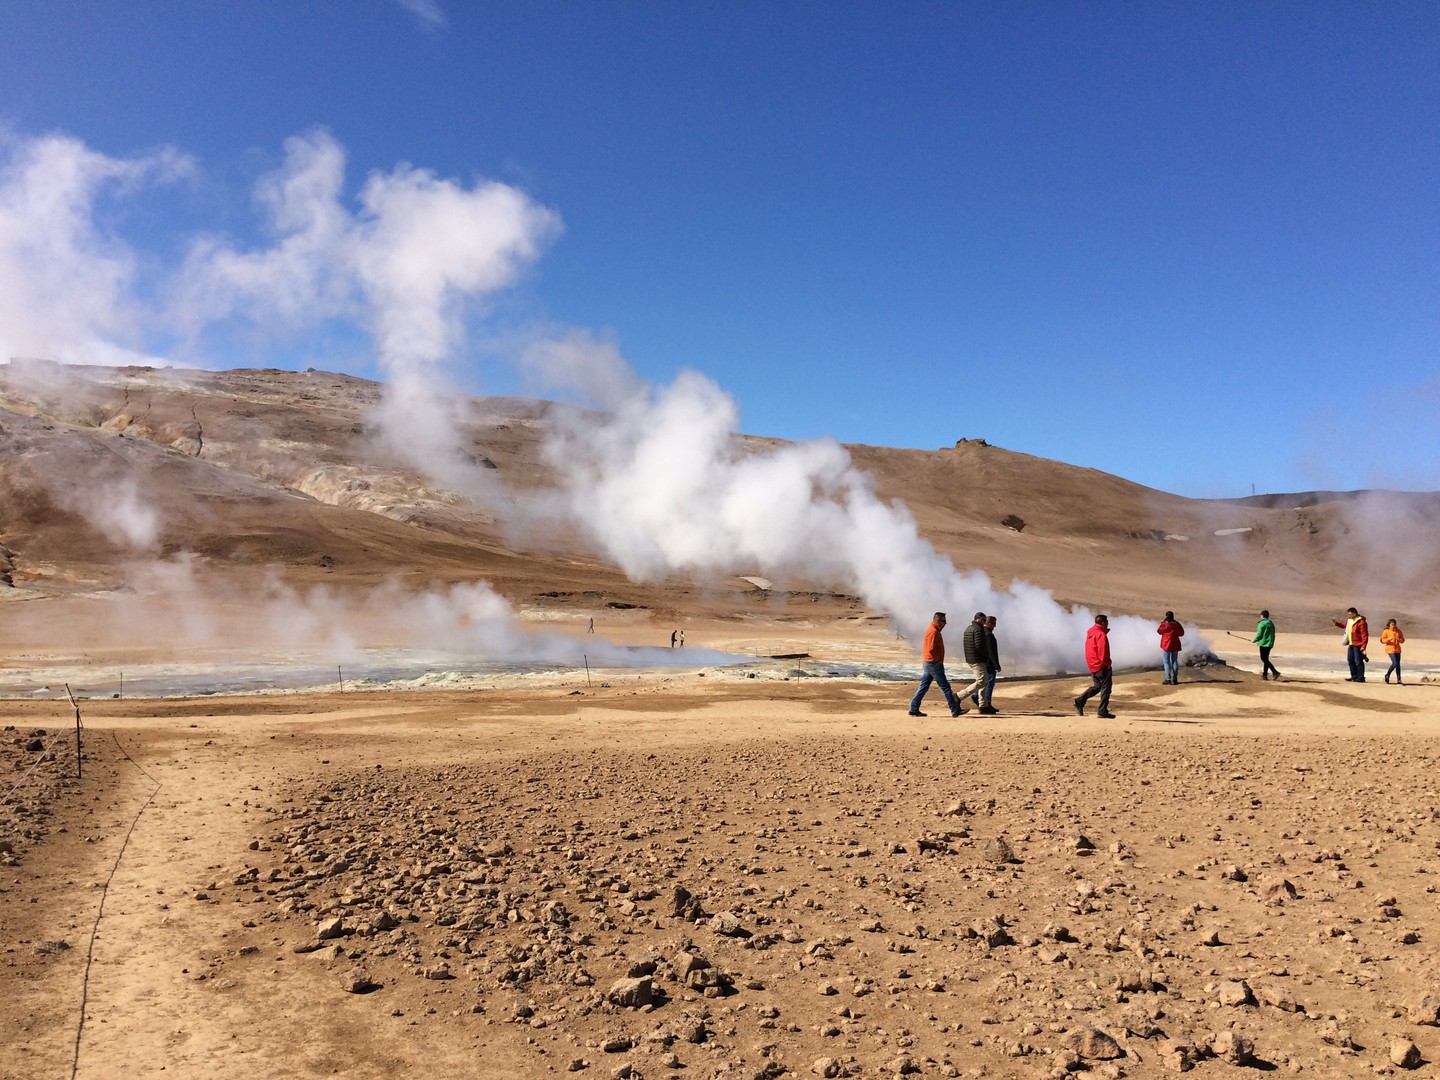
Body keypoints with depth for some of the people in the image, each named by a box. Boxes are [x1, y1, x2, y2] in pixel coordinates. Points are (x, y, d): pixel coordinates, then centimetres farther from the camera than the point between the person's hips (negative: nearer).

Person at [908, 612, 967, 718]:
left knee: (923, 686, 9)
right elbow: (931, 649, -23)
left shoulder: (932, 630, 16)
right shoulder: (933, 631, -16)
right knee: (945, 687, -4)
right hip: (934, 663, -10)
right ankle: (955, 710, 0)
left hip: (929, 663, 10)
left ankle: (914, 709, 9)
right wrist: (939, 661, -14)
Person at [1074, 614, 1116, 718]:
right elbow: (1102, 651, -19)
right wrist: (1106, 663, -13)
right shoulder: (1101, 635, -14)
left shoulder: (1090, 633, 15)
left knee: (1097, 686, 18)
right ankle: (1103, 712, -3)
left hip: (1093, 665, 9)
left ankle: (1080, 701, 7)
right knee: (1105, 688, -3)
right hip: (1101, 666, -9)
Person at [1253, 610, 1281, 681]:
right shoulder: (1271, 624, 14)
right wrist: (1271, 642, 21)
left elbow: (1259, 634, -14)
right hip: (1270, 644, 8)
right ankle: (1264, 675, 17)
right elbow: (1273, 635, 15)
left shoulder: (1261, 623, -11)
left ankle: (1275, 672, -20)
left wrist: (1254, 640, 2)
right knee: (1265, 659, 14)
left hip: (1263, 644, -8)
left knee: (1264, 659, -8)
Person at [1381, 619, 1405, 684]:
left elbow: (1402, 640, 11)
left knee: (1398, 665, 4)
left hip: (1397, 649, 5)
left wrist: (1399, 639, -11)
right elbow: (1382, 640, -4)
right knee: (1395, 663, -15)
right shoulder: (1386, 631, -2)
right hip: (1390, 649, -5)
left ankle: (1398, 680, 7)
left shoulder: (1398, 631, 9)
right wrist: (1389, 639, -20)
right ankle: (1387, 675, 8)